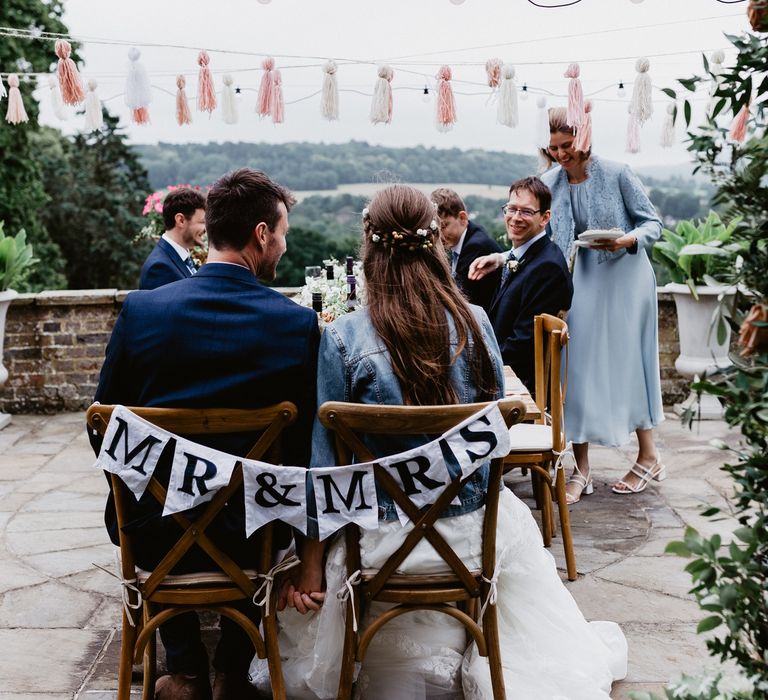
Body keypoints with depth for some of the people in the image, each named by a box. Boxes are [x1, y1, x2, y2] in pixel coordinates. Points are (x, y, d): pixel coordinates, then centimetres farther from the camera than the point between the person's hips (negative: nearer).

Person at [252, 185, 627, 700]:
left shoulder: (342, 338, -14)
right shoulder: (475, 324, -6)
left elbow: (327, 455, -9)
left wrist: (312, 564, 0)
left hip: (384, 541, -2)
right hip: (476, 531, 3)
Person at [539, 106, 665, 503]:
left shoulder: (616, 173, -13)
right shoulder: (550, 183, 0)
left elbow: (653, 222, -7)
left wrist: (629, 240, -27)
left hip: (625, 276, -4)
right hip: (584, 278, 4)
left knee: (628, 364, 4)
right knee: (577, 367, -1)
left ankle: (648, 458, 23)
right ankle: (581, 471, 6)